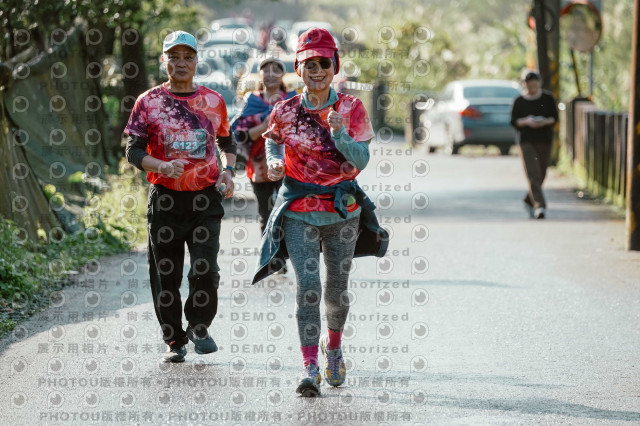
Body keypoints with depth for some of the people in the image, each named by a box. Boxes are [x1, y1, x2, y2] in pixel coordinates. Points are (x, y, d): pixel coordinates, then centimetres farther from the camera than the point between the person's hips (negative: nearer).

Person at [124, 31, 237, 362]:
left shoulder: (213, 101, 9)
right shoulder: (148, 102, 2)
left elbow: (227, 141, 23)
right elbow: (133, 151, -1)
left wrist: (228, 170, 4)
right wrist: (163, 166, -19)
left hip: (205, 198, 0)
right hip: (165, 197, 0)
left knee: (205, 270, -12)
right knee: (166, 274, 4)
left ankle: (199, 326, 12)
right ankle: (174, 341, 19)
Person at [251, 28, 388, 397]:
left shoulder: (351, 108, -3)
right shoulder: (285, 112, -1)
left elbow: (361, 160, -9)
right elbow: (274, 141, 17)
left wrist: (339, 134, -26)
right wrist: (274, 164, -5)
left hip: (342, 210, 1)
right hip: (299, 210, -1)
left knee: (337, 288, 11)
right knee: (308, 286, -14)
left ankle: (334, 346, 40)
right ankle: (310, 368, -13)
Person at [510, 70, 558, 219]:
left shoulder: (547, 98, 5)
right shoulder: (519, 101, 2)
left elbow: (554, 117, 5)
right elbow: (513, 121, 2)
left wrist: (545, 121, -16)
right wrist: (526, 122, -17)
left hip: (545, 140, 2)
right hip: (526, 140, -2)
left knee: (541, 174, 7)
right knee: (533, 174, -14)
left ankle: (529, 200, 30)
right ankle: (539, 205, -22)